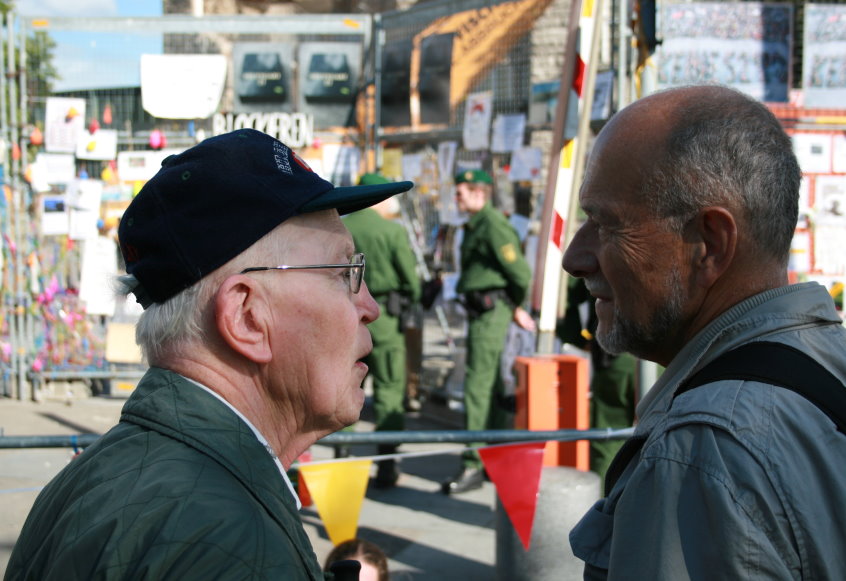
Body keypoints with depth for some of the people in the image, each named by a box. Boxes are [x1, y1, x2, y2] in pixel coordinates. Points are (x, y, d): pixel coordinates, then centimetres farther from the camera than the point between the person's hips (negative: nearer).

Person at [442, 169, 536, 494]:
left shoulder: (494, 226, -14)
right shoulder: (475, 226, 18)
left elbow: (520, 272, -16)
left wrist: (516, 307, -1)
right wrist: (516, 309, 18)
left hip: (490, 312, -10)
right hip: (479, 311, 10)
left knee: (477, 386, -11)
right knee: (490, 388, 15)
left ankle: (473, 466, -10)